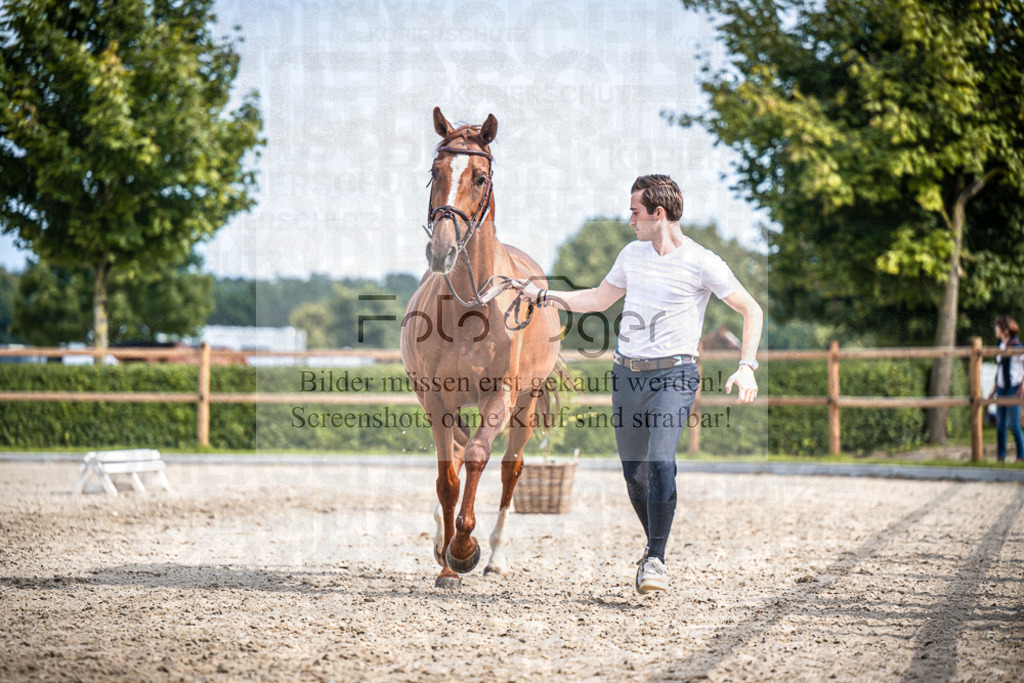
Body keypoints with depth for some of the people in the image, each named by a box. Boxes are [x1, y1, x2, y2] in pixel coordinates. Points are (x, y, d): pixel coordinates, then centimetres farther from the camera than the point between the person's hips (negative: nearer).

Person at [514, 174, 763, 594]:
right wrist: (542, 296, 19)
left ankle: (656, 560, -13)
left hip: (673, 375, -6)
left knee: (660, 463, -22)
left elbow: (751, 311, -2)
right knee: (634, 473, 7)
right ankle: (654, 548, 27)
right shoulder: (633, 254, 12)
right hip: (627, 374, 6)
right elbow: (599, 299, 26)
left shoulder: (702, 263, -7)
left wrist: (746, 366, -12)